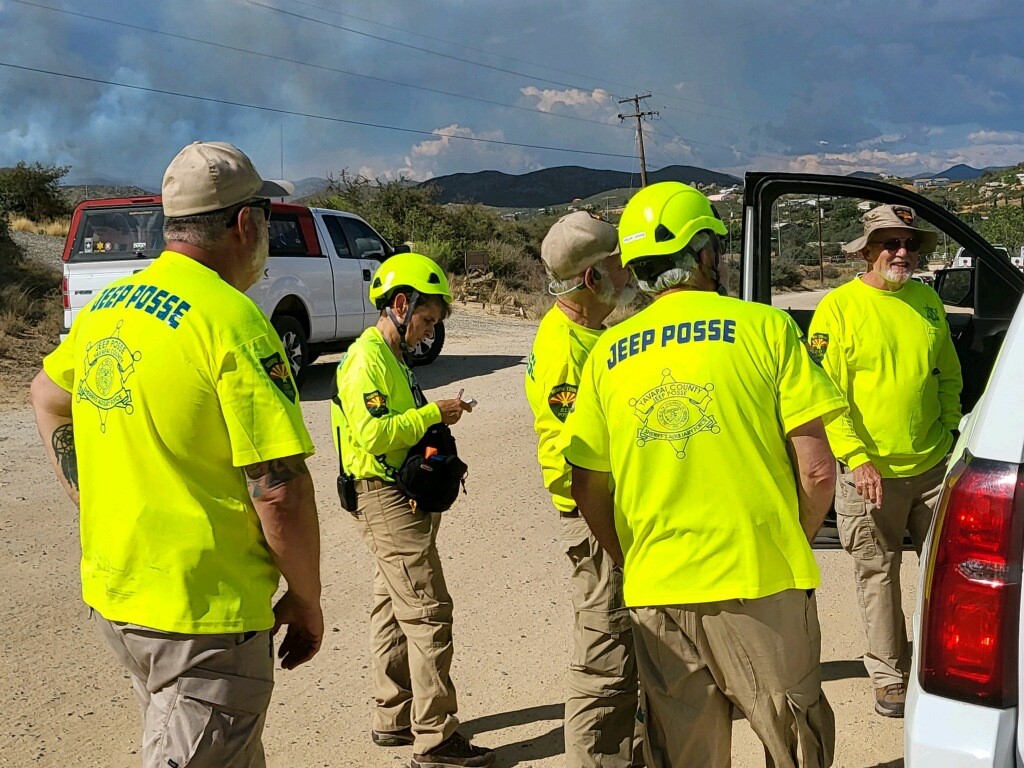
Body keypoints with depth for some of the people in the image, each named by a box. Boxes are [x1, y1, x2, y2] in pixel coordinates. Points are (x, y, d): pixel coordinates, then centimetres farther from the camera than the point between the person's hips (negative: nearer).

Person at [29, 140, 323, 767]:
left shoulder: (108, 306, 5)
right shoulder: (234, 321, -20)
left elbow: (47, 394, 23)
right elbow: (279, 492, -21)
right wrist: (307, 602, -8)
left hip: (111, 592, 9)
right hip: (203, 612, -8)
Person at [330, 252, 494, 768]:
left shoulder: (390, 357, 17)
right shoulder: (366, 359, -15)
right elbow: (374, 435, -25)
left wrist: (436, 418, 9)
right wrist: (433, 413, -19)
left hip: (402, 498, 11)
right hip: (386, 499, -11)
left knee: (395, 610, 15)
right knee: (428, 613, -9)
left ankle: (393, 717, 25)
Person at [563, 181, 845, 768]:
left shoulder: (608, 353, 5)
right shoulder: (764, 328, -5)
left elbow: (588, 490, 8)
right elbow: (817, 471, -8)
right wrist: (791, 546, 8)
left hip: (654, 594, 4)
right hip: (761, 586, -3)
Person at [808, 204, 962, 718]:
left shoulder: (928, 302, 9)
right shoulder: (839, 307, -7)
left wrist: (948, 432, 9)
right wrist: (856, 458, -17)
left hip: (933, 466, 5)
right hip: (871, 471, -4)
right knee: (878, 575, 6)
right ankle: (890, 677, 21)